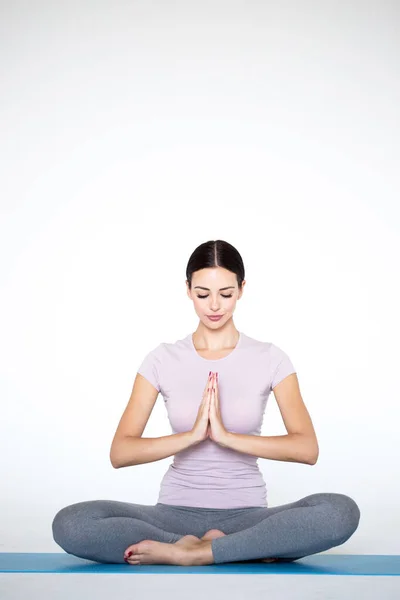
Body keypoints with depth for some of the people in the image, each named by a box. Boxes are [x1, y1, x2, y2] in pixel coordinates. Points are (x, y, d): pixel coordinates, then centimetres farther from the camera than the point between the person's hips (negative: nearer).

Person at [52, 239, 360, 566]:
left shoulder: (270, 358, 0)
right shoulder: (163, 360, 1)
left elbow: (307, 448, -12)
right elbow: (120, 452, -7)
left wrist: (227, 436, -24)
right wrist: (192, 434, -22)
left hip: (245, 515, -1)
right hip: (176, 513, 1)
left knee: (341, 511, -30)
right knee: (69, 524, -27)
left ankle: (187, 552, -23)